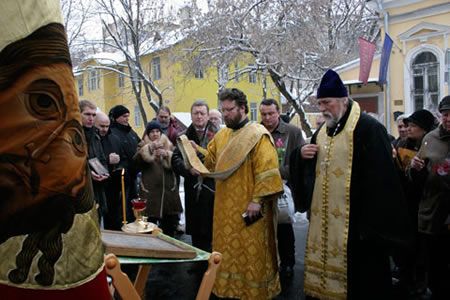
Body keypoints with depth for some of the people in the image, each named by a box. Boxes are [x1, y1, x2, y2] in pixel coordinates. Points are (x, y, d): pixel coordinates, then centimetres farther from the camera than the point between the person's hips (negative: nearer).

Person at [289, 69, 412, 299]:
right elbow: (307, 168, 21)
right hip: (324, 217, 7)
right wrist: (301, 155, -2)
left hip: (356, 219, -7)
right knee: (326, 264, 16)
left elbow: (381, 178, -16)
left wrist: (375, 223, -17)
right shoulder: (322, 131, 12)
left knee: (359, 275, 4)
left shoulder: (367, 128, -12)